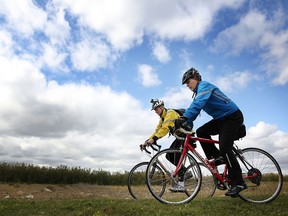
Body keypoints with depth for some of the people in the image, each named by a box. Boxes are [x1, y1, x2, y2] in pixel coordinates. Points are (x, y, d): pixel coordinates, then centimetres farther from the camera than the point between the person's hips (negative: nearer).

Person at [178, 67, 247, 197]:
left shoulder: (204, 86, -15)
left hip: (233, 116, -9)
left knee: (225, 149, -15)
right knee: (201, 132, -4)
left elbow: (197, 104, -34)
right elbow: (194, 109, 9)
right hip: (221, 118, 9)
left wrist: (184, 118, -45)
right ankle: (218, 157, 5)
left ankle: (238, 183, -5)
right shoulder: (198, 92, 14)